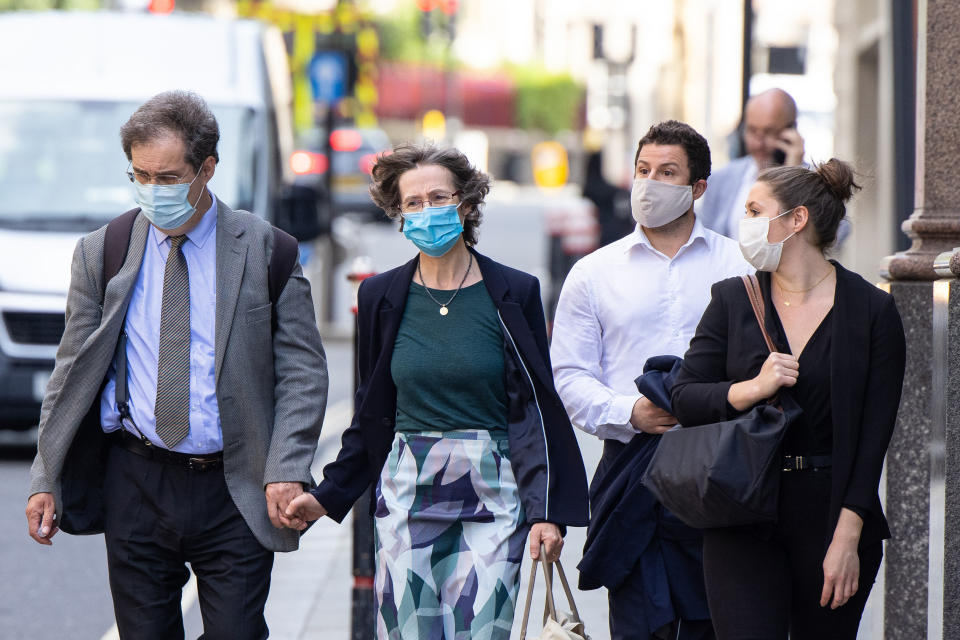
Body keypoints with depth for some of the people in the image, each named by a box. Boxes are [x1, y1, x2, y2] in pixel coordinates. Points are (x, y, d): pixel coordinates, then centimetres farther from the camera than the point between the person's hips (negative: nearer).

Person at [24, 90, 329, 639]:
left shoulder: (266, 252, 0)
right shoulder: (101, 254, 7)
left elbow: (303, 371, 0)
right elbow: (72, 373, 10)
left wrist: (286, 471, -13)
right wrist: (45, 481, 3)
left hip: (236, 493, -2)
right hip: (136, 489, 2)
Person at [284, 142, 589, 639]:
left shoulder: (513, 294, 1)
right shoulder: (382, 297, 7)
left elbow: (536, 410, 1)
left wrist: (547, 510, -5)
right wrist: (328, 496, 10)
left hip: (493, 494, -2)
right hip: (407, 492, 2)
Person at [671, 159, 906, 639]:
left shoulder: (872, 310, 0)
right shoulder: (732, 300, 7)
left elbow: (874, 435, -3)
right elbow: (684, 399, 4)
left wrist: (847, 537, -9)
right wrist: (753, 388, -15)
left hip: (833, 513, -1)